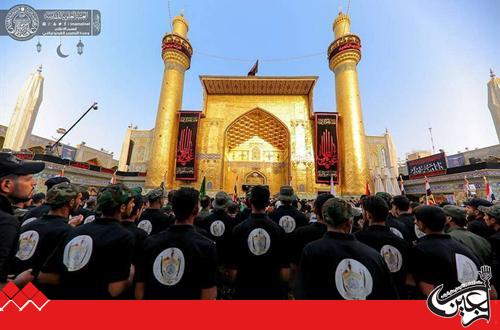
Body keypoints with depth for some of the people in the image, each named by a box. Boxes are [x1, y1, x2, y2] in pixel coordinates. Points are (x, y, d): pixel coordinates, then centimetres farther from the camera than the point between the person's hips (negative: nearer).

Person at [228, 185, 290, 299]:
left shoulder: (238, 229, -16)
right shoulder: (278, 230, -13)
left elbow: (233, 268, -8)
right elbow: (285, 268, -7)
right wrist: (281, 286, 12)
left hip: (245, 289, 0)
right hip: (272, 290, 1)